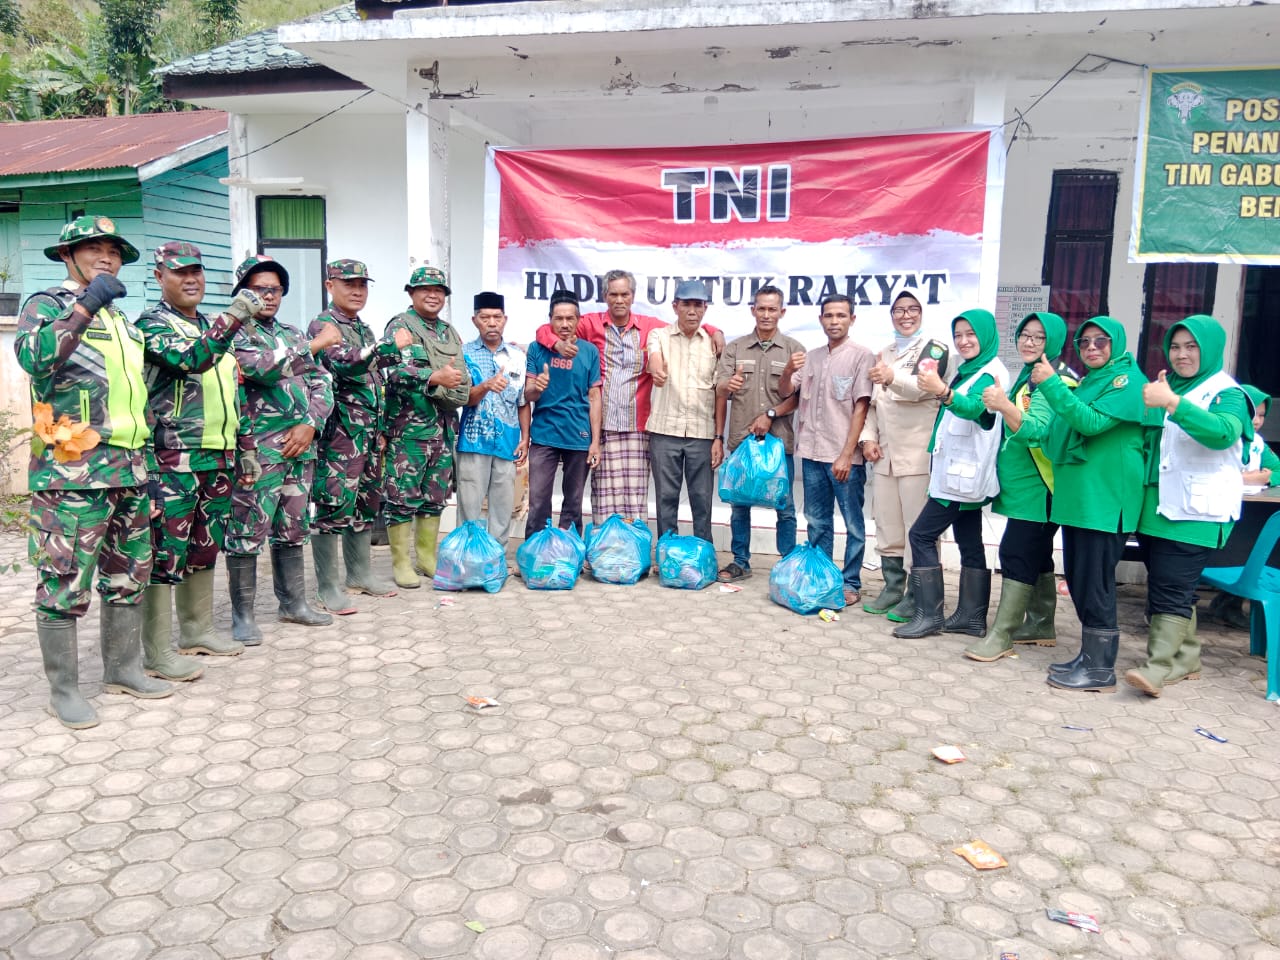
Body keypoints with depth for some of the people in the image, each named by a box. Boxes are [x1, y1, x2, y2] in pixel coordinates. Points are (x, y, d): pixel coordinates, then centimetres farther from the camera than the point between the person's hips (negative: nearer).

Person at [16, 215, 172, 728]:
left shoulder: (122, 320, 20)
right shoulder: (47, 304, -1)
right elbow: (34, 357, -23)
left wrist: (146, 458, 20)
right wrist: (85, 305, -24)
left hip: (131, 468, 7)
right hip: (72, 469, -7)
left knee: (129, 574, 13)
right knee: (65, 582, -2)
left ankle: (123, 668, 26)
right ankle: (63, 689, 9)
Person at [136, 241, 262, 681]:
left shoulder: (211, 326, 19)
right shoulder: (152, 323, -5)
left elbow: (232, 392, 23)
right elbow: (192, 359, -26)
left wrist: (246, 445, 20)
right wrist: (234, 317, -34)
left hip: (218, 458, 8)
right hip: (172, 461, -8)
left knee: (204, 548, 16)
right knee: (166, 553, -5)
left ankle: (197, 630, 28)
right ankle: (157, 653, 2)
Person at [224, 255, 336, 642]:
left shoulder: (293, 334, 18)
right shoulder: (235, 334, -2)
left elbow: (322, 384, 13)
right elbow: (264, 366, -21)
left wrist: (309, 424, -4)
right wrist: (316, 344, -13)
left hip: (301, 446, 6)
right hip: (257, 451, -6)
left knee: (292, 529, 14)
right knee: (248, 532, -3)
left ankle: (293, 603, 26)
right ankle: (242, 614, 8)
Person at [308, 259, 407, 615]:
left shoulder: (364, 329, 19)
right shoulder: (322, 325, -7)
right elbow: (343, 363, -26)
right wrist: (390, 345, -21)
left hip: (368, 432, 9)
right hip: (339, 432, -9)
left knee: (365, 503, 14)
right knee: (333, 505, -6)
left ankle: (360, 573, 26)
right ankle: (329, 587, 1)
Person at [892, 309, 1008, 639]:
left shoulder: (991, 373, -15)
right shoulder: (968, 371, 15)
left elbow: (974, 407, -35)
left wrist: (943, 392, -53)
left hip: (965, 473, -10)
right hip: (961, 472, 10)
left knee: (922, 534, -9)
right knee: (969, 543, 10)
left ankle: (929, 614, -5)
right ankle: (971, 616, 14)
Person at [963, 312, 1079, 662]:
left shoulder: (1058, 382, -13)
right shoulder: (1027, 377, 15)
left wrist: (1004, 405, -31)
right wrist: (999, 404, 12)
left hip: (1037, 486, -9)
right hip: (1021, 484, 9)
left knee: (1016, 553, -10)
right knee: (1036, 555, 15)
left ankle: (1001, 635, -6)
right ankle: (1041, 625, 25)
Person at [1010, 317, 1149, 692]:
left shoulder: (1127, 380, -6)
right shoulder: (1086, 383, 18)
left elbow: (1092, 422, -20)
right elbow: (1059, 430, 18)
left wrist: (1051, 384, -21)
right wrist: (1023, 426, 1)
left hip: (1105, 497, -8)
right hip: (1077, 493, 8)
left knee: (1095, 582, -6)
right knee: (1078, 578, 12)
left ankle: (1101, 668, 3)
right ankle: (1090, 655, 23)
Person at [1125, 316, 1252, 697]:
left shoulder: (1227, 394, -3)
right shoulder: (1168, 387, 17)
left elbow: (1222, 432, -26)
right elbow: (1147, 441, 26)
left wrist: (1172, 403, -36)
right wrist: (1150, 404, 7)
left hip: (1196, 512, -7)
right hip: (1157, 505, 7)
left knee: (1171, 590, -13)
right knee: (1175, 588, 12)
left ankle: (1158, 668, -13)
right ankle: (1186, 657, 22)